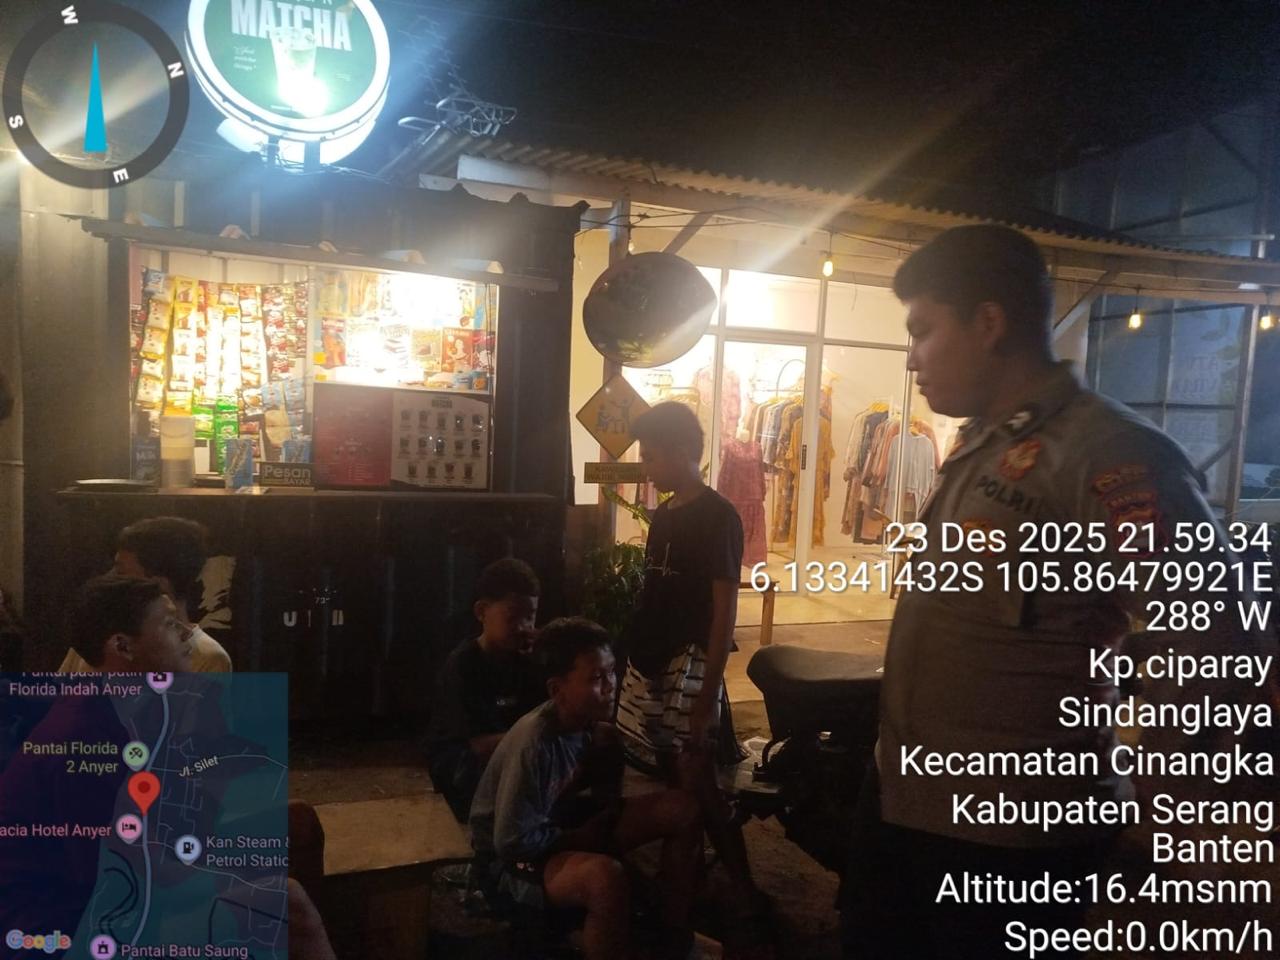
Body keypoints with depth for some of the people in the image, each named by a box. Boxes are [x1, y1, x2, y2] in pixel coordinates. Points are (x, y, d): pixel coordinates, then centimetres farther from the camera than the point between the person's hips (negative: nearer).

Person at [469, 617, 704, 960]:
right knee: (605, 877, -40)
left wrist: (605, 750, -15)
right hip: (513, 861, -8)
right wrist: (581, 838, -14)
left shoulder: (590, 720, -8)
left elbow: (608, 800, 3)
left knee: (682, 808, -6)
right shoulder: (533, 744, -31)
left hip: (566, 825, 8)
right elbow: (513, 842, -27)